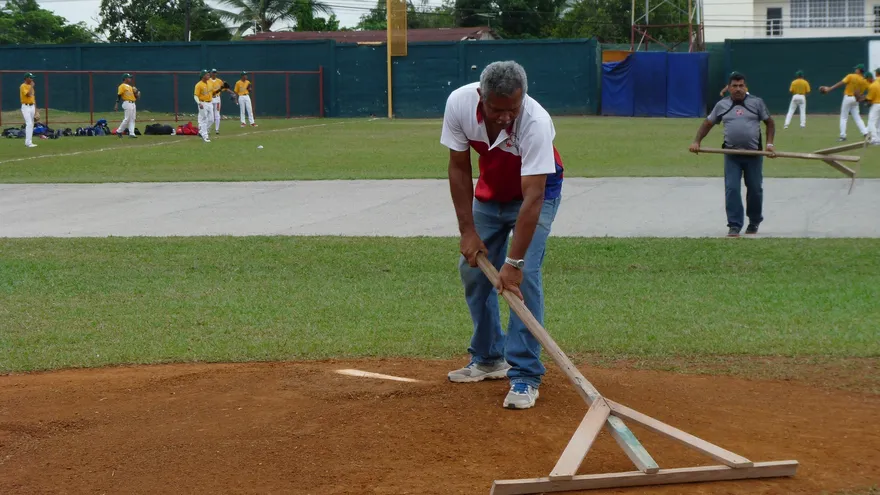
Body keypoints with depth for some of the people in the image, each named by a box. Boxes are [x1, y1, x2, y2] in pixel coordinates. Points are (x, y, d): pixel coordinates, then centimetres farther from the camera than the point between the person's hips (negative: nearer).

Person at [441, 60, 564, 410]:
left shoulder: (536, 123, -38)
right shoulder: (459, 103, -27)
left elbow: (533, 198, -38)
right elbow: (459, 169, -15)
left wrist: (513, 262, -40)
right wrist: (467, 231, -17)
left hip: (537, 190, -5)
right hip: (490, 191, 5)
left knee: (524, 275, -18)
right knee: (472, 268, 7)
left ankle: (525, 375, -12)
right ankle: (488, 359, 24)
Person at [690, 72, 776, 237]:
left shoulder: (756, 102, 3)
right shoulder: (722, 105, 6)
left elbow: (769, 123, 9)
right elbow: (708, 123, 13)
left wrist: (769, 144, -2)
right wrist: (697, 141, 1)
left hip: (754, 154, -1)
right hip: (732, 155, 1)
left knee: (755, 189, 8)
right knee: (732, 189, -7)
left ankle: (754, 222, 26)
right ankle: (734, 226, -4)